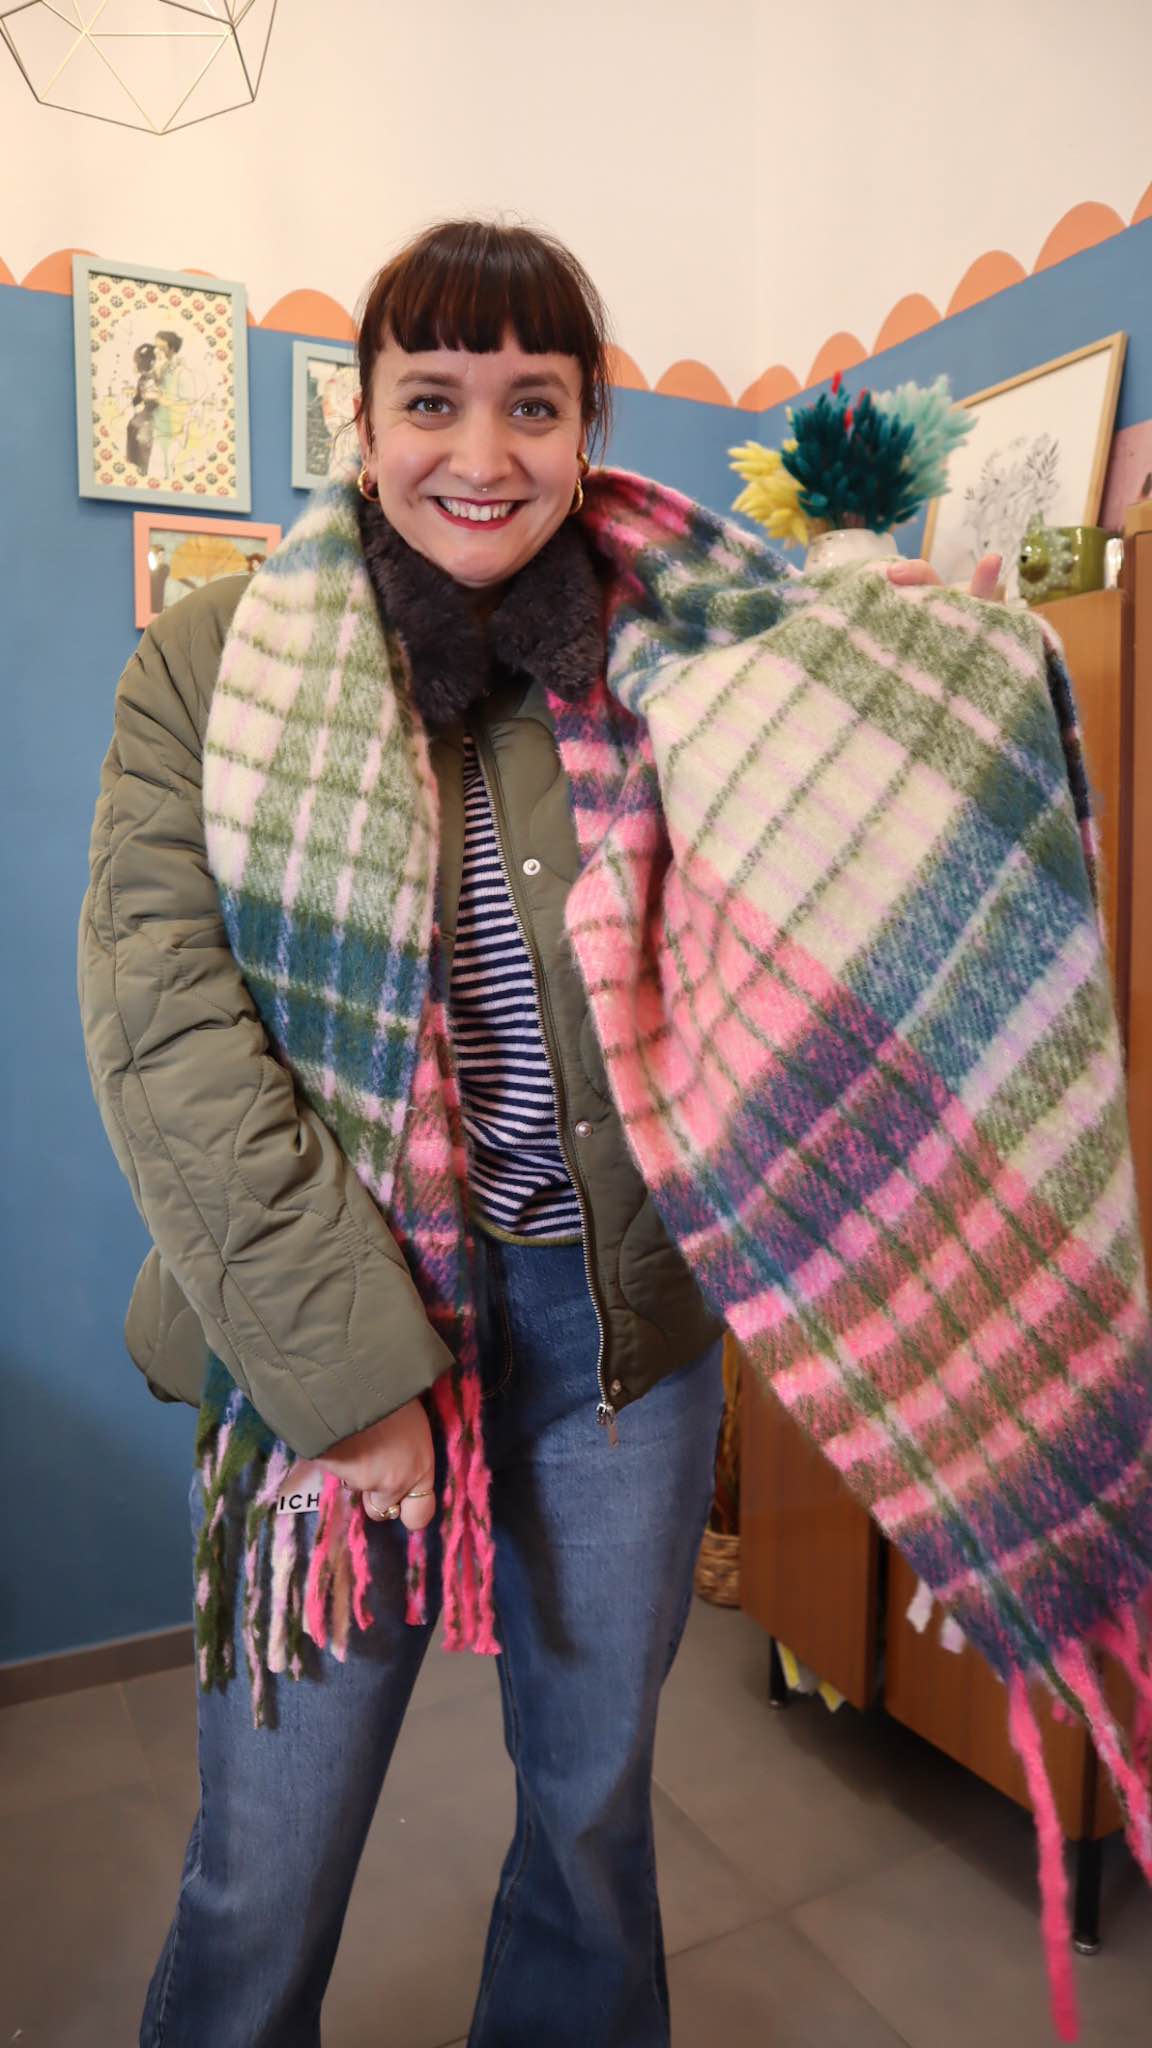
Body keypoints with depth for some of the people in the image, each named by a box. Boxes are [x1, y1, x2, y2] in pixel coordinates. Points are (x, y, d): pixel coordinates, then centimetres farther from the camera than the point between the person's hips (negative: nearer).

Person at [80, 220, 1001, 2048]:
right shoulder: (211, 668, -3)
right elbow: (162, 1026, -11)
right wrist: (347, 1367, -15)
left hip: (623, 1325, 3)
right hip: (329, 1339, -1)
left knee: (597, 1808, 22)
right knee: (265, 1875, 14)